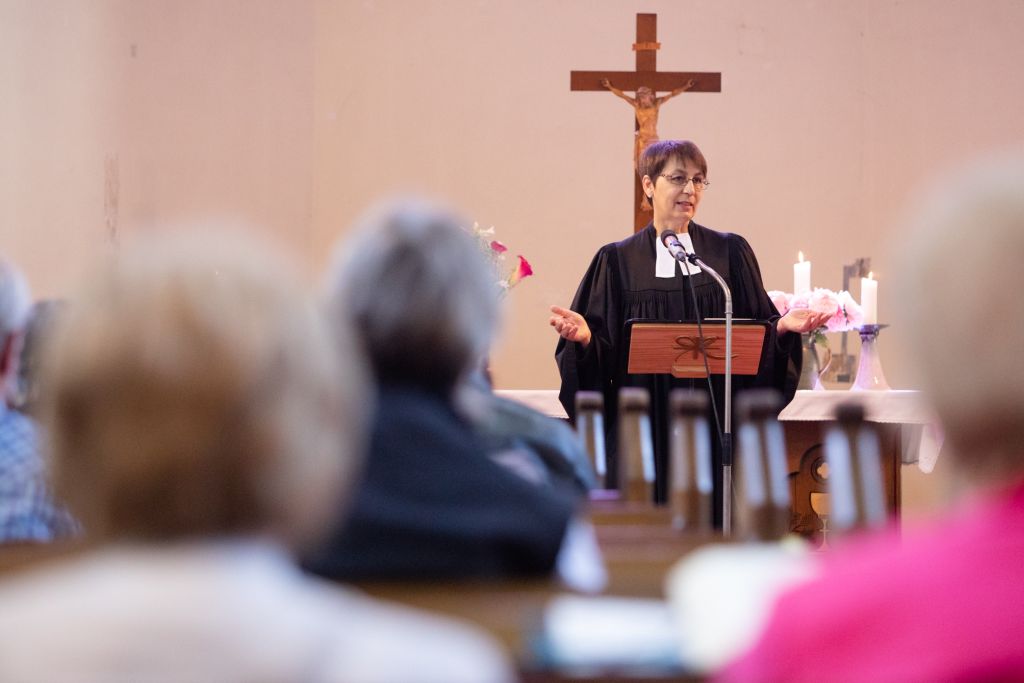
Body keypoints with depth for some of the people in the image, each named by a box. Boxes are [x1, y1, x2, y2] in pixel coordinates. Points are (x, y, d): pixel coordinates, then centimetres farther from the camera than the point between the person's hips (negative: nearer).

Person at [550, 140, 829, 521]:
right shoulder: (618, 261, 5)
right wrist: (583, 337, -19)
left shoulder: (730, 253, 8)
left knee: (713, 517, -1)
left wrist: (781, 326, -12)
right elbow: (603, 347, 2)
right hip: (647, 428, -1)